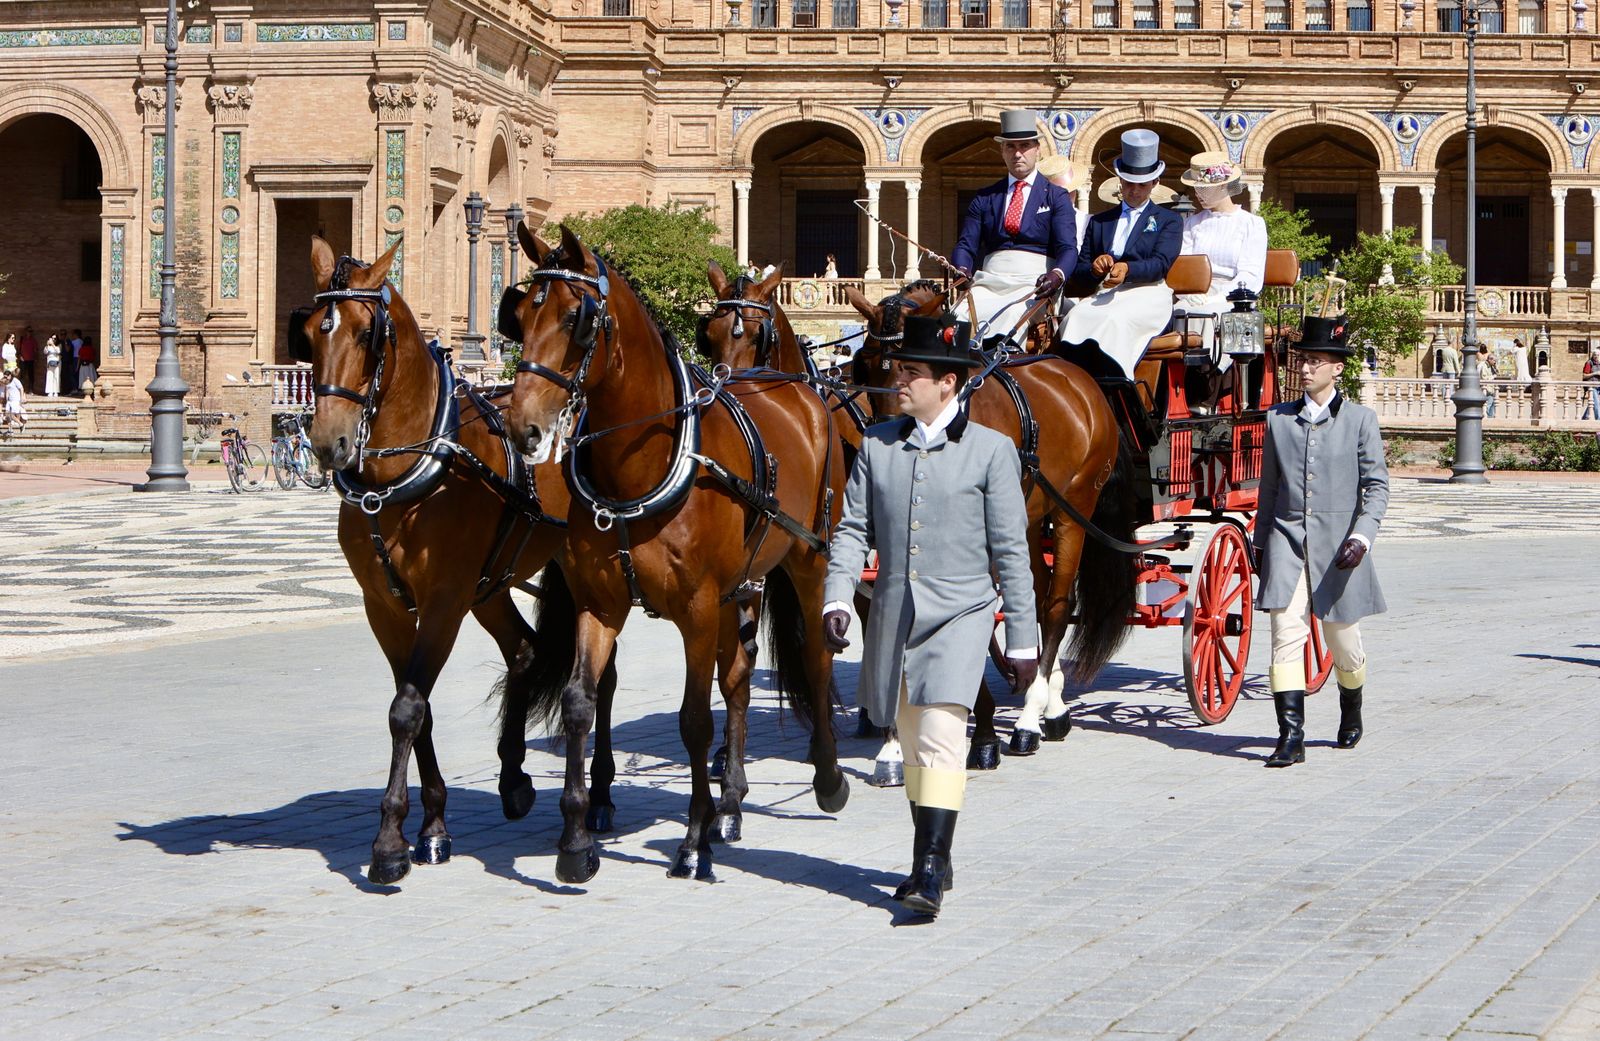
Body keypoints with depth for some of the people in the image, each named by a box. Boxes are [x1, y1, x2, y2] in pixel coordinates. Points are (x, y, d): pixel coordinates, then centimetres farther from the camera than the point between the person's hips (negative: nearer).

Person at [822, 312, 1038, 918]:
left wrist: (1023, 640, -1)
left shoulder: (990, 450, -3)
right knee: (913, 743, 14)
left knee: (941, 738, -16)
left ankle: (931, 875, -17)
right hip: (893, 613, 4)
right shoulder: (877, 445, 6)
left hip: (959, 615, -4)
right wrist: (837, 598, -9)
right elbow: (854, 528, 8)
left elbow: (1011, 550, -1)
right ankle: (930, 860, 29)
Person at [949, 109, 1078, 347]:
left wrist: (1057, 275, -24)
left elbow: (1067, 248, 0)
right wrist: (962, 270, -11)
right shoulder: (985, 198, 21)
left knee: (1013, 317, -36)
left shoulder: (1057, 197, 12)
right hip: (990, 281, 3)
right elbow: (966, 245, 14)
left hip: (1035, 282, -2)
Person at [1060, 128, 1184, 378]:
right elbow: (1080, 269, 19)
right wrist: (1095, 268, -7)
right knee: (1076, 318, -33)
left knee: (1117, 320, -38)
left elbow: (1161, 263, -1)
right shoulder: (1099, 221, 29)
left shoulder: (1169, 221, 18)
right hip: (1105, 293, 3)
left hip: (1147, 294, -3)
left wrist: (1128, 269, -22)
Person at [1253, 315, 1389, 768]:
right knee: (1286, 632, -13)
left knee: (1343, 643, 9)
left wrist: (1362, 536, -16)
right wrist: (1259, 539, 16)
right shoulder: (1279, 418, 9)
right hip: (1287, 540, 1)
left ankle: (1351, 713, 39)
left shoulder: (1360, 419, 1)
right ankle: (1291, 737, -14)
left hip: (1336, 544, -1)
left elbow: (1377, 485, -2)